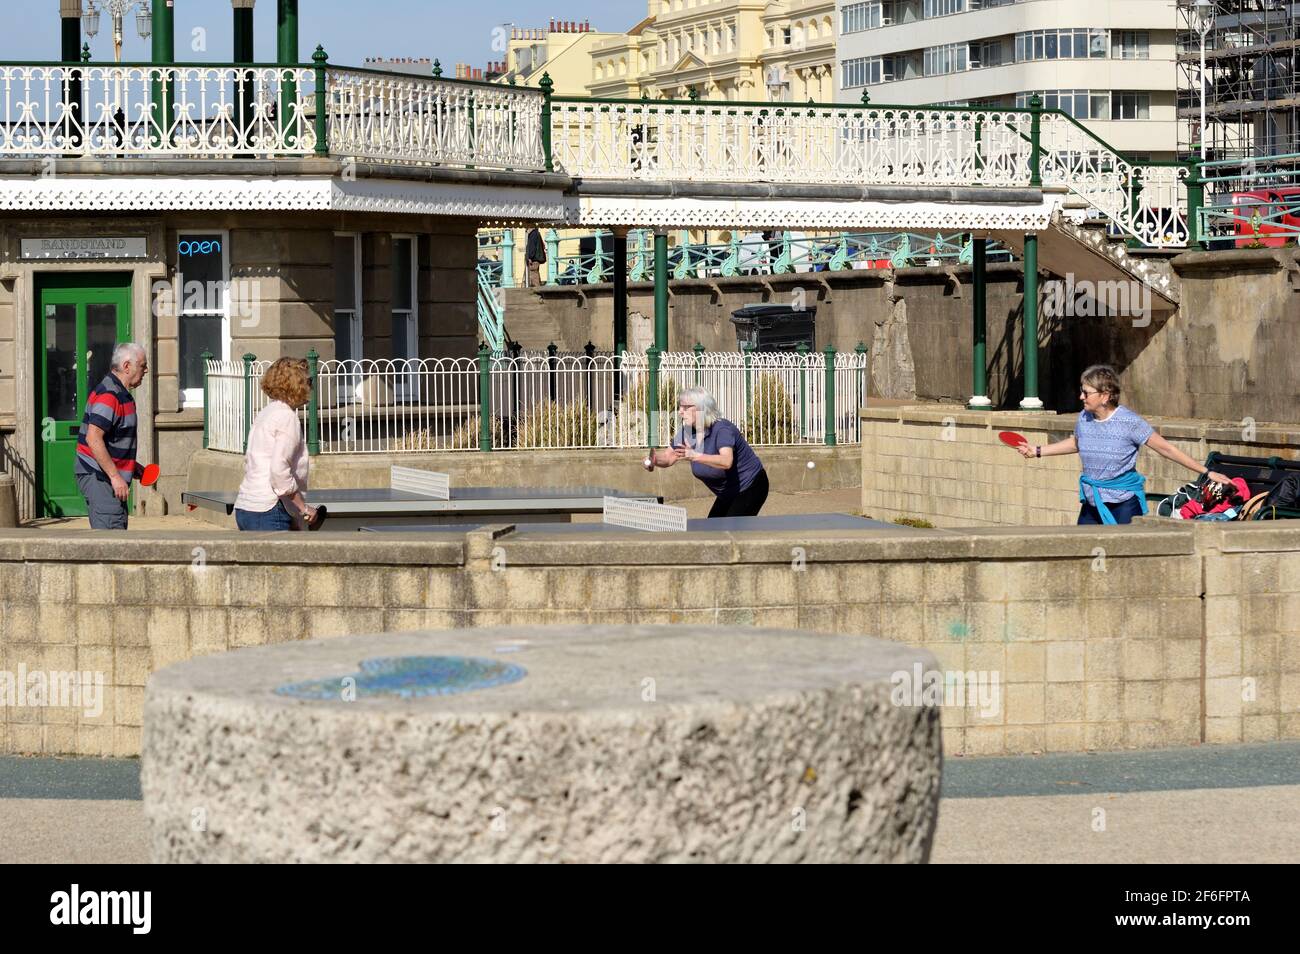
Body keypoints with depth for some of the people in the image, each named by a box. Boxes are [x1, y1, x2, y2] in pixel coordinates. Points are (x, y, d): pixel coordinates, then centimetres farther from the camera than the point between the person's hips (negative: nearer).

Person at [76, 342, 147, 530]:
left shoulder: (121, 394, 17)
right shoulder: (109, 395, -18)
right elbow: (93, 438, -27)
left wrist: (130, 467, 19)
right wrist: (115, 476, -26)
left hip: (106, 476, 11)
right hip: (97, 477, -11)